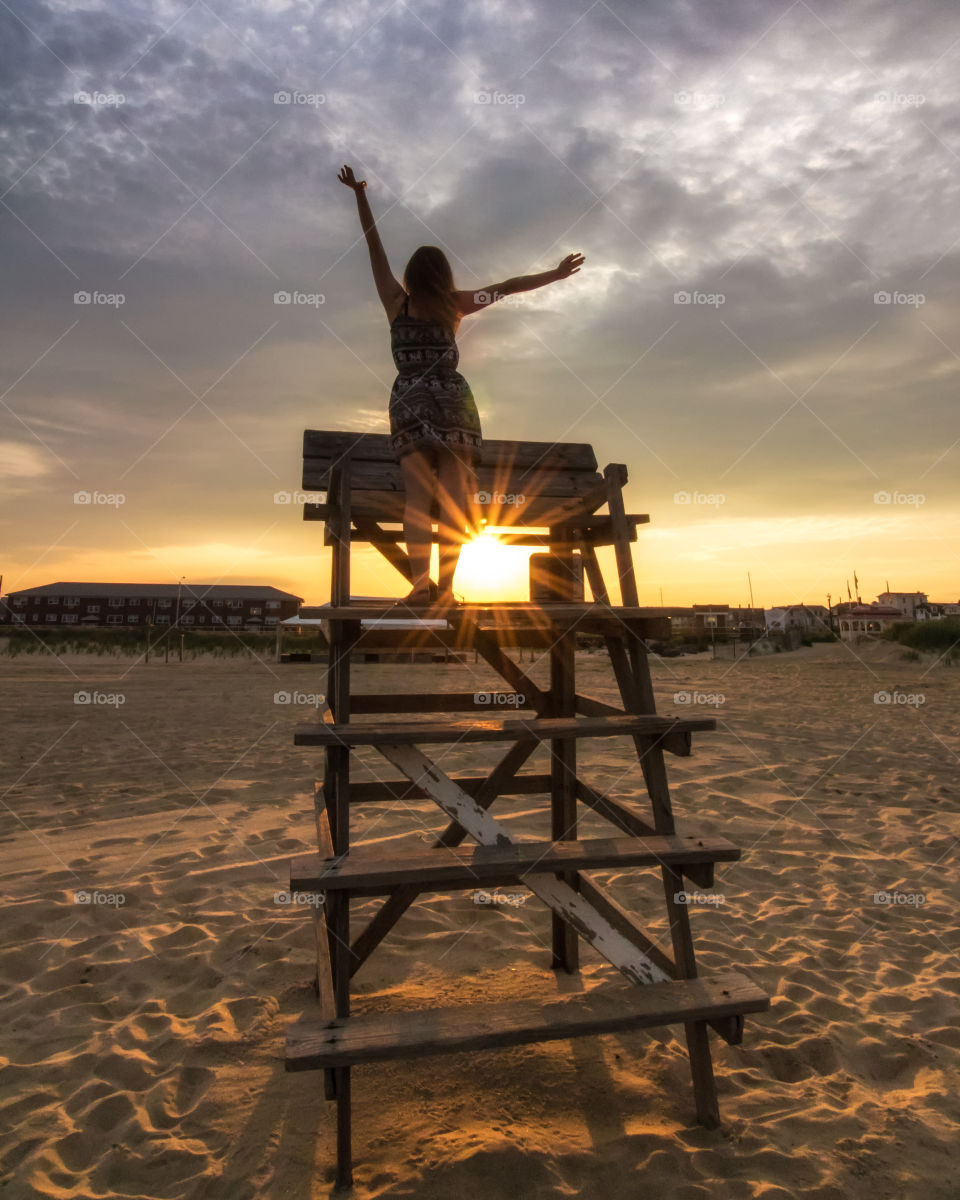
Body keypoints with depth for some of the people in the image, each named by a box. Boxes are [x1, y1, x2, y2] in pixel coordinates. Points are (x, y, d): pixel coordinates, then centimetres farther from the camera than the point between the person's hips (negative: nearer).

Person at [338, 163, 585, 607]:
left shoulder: (398, 303, 10)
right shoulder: (455, 305, 9)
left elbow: (375, 248, 16)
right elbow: (506, 287, 13)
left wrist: (360, 195, 23)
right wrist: (556, 274, 21)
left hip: (410, 401, 0)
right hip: (452, 401, 0)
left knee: (417, 494, -7)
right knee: (452, 495, -5)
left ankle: (421, 584, -18)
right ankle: (445, 585, -13)